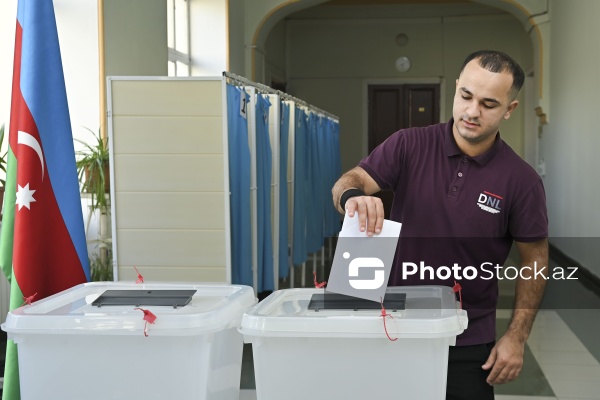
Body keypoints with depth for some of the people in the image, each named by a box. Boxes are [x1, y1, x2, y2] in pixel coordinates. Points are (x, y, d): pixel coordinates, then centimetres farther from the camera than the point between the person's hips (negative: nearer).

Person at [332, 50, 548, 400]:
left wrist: (517, 337, -6)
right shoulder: (409, 145, -6)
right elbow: (348, 182, -13)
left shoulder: (522, 180, -8)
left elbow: (534, 261, -1)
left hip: (467, 341, -1)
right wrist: (354, 196, -37)